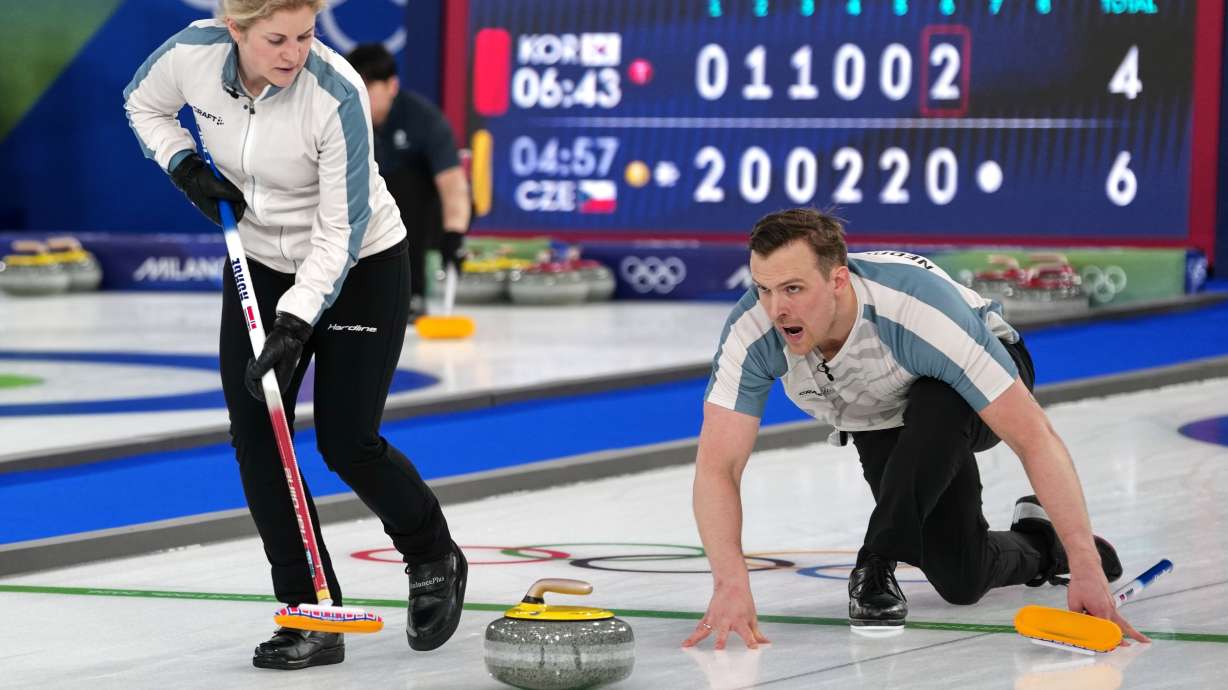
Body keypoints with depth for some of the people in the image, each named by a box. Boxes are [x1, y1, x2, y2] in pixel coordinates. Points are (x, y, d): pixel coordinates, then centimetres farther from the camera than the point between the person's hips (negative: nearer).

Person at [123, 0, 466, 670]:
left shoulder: (338, 94, -31)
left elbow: (341, 232, -26)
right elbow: (144, 104, 5)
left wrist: (296, 325, -32)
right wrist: (187, 167, -11)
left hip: (359, 268, -5)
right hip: (261, 260, 5)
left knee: (347, 443, -6)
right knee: (254, 434, -7)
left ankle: (435, 559, 23)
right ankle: (311, 616, -1)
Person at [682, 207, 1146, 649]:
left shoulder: (921, 311, -43)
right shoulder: (752, 331, -33)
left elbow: (1035, 440, -43)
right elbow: (718, 465, -34)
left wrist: (1085, 570, -49)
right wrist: (731, 584, -51)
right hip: (881, 421, 4)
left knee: (934, 409, -39)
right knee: (960, 579, -8)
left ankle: (878, 563, -19)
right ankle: (1036, 543, 26)